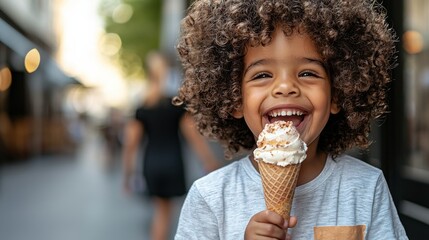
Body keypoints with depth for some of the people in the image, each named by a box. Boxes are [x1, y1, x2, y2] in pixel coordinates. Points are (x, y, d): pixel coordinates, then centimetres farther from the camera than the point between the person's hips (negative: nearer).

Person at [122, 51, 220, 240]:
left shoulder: (139, 108, -2)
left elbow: (131, 144, -2)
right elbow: (194, 137, -5)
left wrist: (127, 175, 7)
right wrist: (211, 162, 3)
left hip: (151, 162, 3)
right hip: (172, 161, -3)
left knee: (162, 208, 19)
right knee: (165, 208, 4)